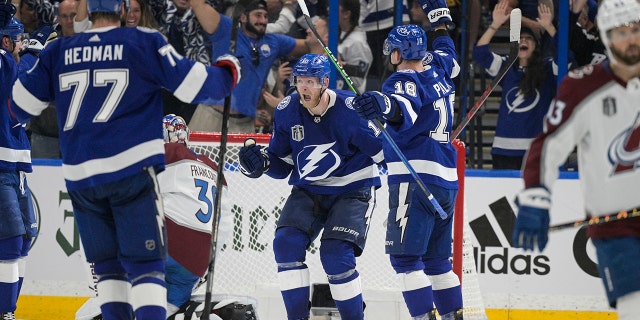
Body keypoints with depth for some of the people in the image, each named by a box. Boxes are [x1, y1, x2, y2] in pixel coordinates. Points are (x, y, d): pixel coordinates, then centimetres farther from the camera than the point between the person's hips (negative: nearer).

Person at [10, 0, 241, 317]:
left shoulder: (58, 51, 8)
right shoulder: (145, 42, -1)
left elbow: (21, 104, 13)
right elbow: (195, 85, -3)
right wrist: (227, 71, 18)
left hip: (79, 176, 4)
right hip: (132, 171, -4)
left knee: (108, 264, 15)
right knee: (145, 264, -5)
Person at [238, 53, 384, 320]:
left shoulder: (351, 110, -21)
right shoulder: (287, 111, -5)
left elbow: (383, 151, -18)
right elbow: (282, 165, 8)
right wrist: (260, 161, -14)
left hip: (352, 191, -5)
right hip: (308, 191, 5)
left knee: (336, 255, -20)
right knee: (287, 243, -15)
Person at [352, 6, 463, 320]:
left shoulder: (405, 80, -8)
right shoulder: (438, 71, 16)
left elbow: (408, 109, -31)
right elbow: (445, 50, 40)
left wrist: (385, 105, -52)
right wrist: (439, 16, 54)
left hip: (416, 179, -9)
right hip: (447, 180, 9)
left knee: (405, 257, -12)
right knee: (436, 259, 16)